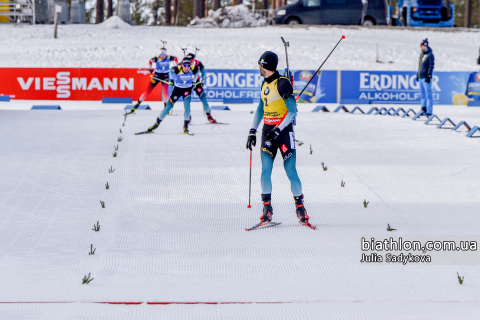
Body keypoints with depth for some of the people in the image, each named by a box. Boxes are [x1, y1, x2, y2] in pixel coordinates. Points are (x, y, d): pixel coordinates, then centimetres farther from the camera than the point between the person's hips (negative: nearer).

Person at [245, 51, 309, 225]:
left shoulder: (282, 83, -13)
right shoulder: (264, 84, 12)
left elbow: (292, 111, -16)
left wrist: (278, 130, -22)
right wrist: (252, 131, 13)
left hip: (284, 130, -6)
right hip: (268, 131, 6)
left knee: (290, 171, -8)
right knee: (265, 170, -6)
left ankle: (300, 205, 4)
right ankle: (267, 207, -2)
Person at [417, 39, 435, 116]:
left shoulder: (430, 55, -8)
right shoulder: (421, 54, 18)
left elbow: (431, 66, -13)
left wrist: (429, 75, -18)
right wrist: (418, 75, 23)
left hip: (426, 78, -9)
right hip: (421, 77, 9)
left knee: (428, 95, -8)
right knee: (422, 95, 11)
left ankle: (429, 112, -8)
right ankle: (424, 109, 17)